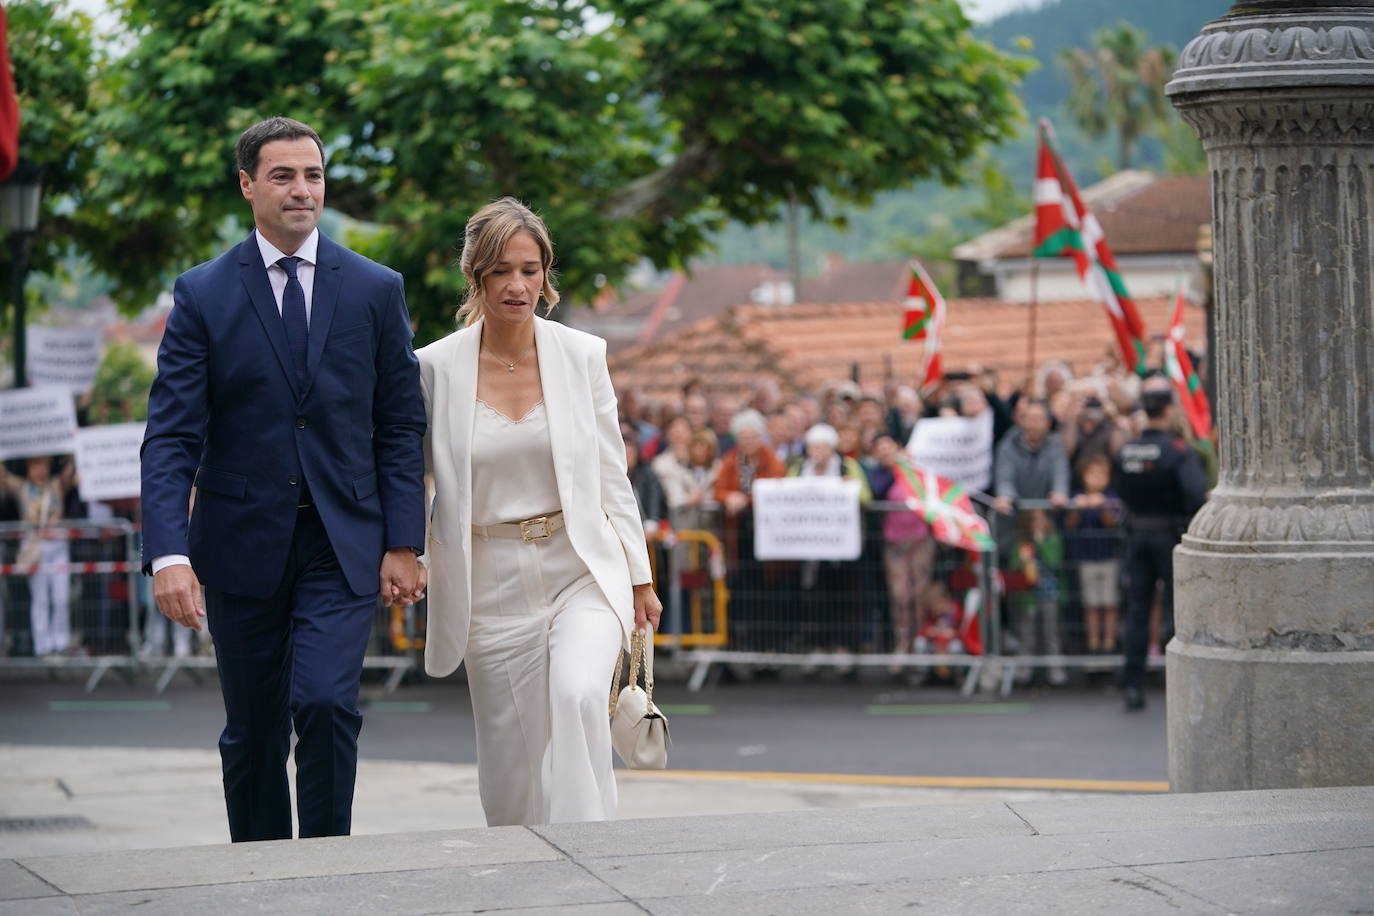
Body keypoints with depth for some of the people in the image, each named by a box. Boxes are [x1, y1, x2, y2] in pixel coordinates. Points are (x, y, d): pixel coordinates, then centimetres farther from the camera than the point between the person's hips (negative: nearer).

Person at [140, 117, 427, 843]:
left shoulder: (376, 291, 3)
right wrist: (168, 553, -19)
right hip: (241, 544, 0)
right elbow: (170, 437, -6)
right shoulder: (203, 295, -1)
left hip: (343, 545, 0)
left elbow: (401, 425, 6)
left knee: (326, 702, -18)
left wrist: (403, 544, -3)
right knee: (252, 733, 9)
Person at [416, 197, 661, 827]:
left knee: (578, 697, -26)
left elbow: (611, 475, 6)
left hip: (582, 569, 0)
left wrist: (639, 577, 6)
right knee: (510, 758, 4)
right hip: (492, 585, 1)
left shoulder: (582, 355, 1)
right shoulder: (436, 367, -2)